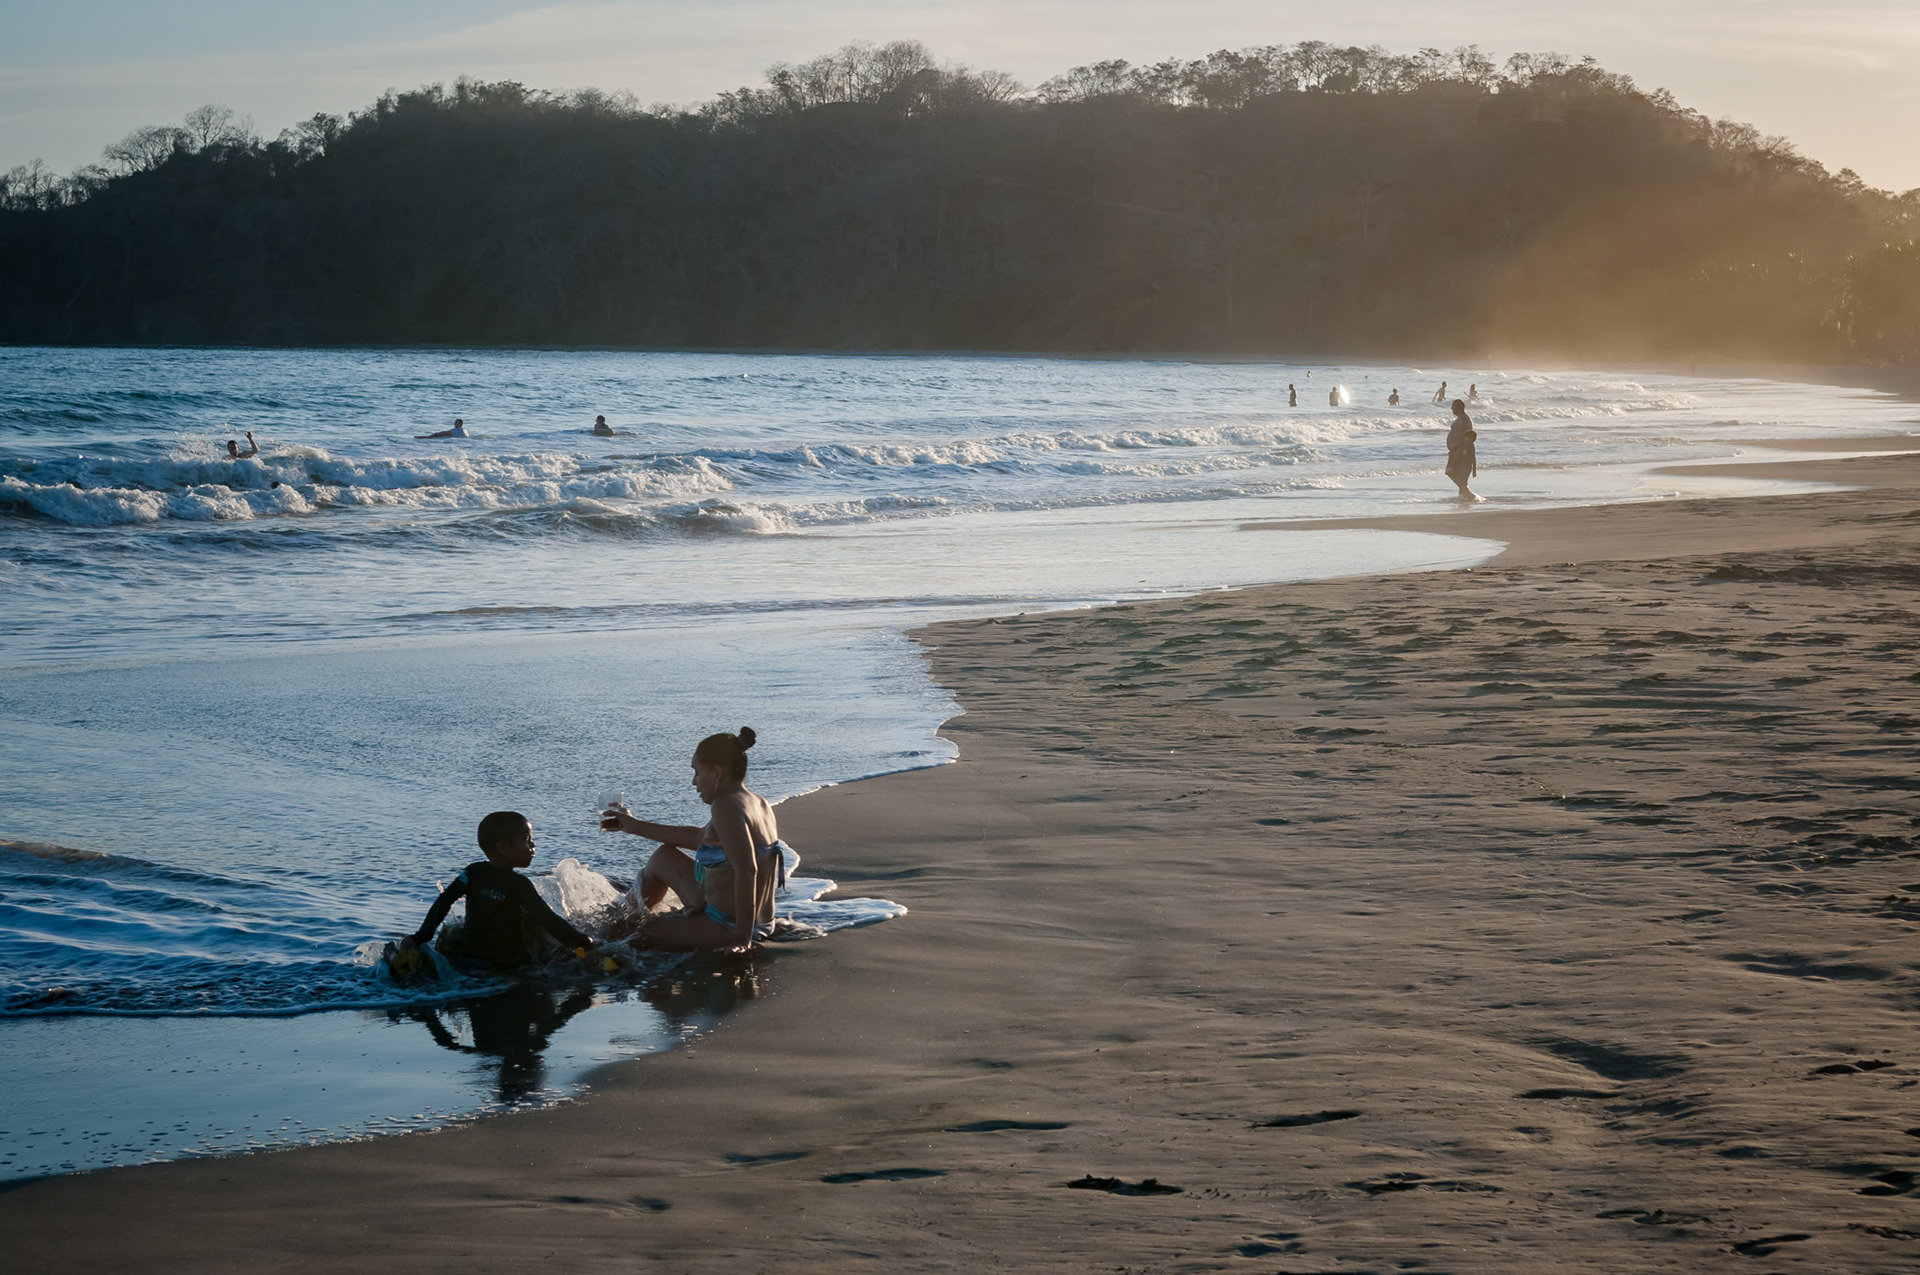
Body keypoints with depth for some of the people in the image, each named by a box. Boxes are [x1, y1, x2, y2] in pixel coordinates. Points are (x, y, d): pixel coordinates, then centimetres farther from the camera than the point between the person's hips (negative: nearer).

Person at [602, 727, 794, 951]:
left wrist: (742, 938, -33)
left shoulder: (726, 808, -23)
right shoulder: (759, 804, 8)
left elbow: (747, 871, -34)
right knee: (663, 857, 26)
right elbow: (697, 837, 21)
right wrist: (636, 827, 27)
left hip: (725, 929, -10)